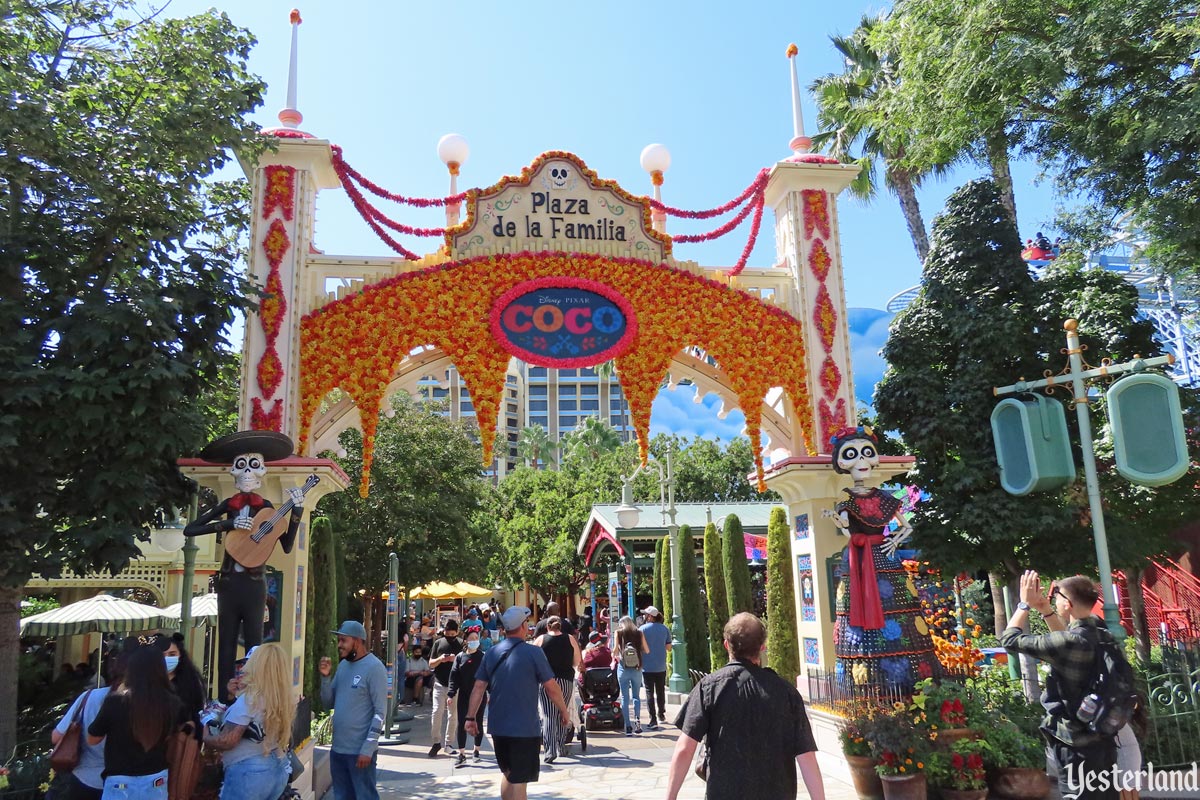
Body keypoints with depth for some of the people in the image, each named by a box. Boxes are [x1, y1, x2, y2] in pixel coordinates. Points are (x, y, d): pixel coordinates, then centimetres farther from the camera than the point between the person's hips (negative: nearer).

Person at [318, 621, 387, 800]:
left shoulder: (374, 668, -13)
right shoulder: (343, 665, 10)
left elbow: (380, 712, -15)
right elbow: (329, 703, 12)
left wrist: (367, 749, -19)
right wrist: (326, 677, -4)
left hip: (360, 751, -7)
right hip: (337, 748, 7)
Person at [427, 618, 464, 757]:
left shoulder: (461, 644, 3)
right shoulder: (438, 643, 7)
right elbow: (430, 664, 9)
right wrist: (440, 659, -11)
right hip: (439, 684, 0)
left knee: (453, 714, 6)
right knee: (437, 711, -10)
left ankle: (447, 743, 18)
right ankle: (437, 742, 6)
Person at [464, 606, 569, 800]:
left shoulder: (492, 653, 3)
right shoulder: (533, 652, -11)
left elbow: (478, 687, 2)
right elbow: (552, 687, -9)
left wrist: (471, 717, 8)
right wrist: (563, 710, 4)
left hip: (497, 726, 6)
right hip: (525, 728, -5)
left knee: (507, 773, 22)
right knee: (519, 780, 2)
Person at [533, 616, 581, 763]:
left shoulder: (540, 639, -1)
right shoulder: (570, 639, 3)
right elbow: (577, 661, 5)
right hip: (566, 680, 2)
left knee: (548, 715, -2)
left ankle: (550, 749, -11)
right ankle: (561, 746, 22)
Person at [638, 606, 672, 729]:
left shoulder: (642, 629, -10)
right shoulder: (665, 629, -1)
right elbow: (669, 648, 3)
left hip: (647, 667, -3)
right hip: (661, 667, 3)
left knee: (649, 693, 1)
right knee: (661, 691, 19)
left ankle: (653, 720, -4)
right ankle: (662, 715, 32)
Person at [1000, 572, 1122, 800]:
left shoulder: (1070, 642, -24)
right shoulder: (1102, 636, 2)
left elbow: (1010, 639, -16)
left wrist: (1025, 604, -4)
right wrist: (1046, 611, 13)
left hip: (1077, 746, -8)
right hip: (1103, 740, 8)